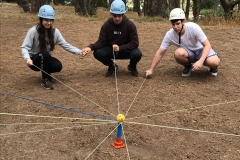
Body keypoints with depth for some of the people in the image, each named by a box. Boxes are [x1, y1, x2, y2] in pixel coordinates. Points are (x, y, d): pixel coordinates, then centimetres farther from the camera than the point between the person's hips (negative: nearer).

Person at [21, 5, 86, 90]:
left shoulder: (55, 31, -8)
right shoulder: (33, 31, -20)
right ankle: (45, 80, -19)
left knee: (58, 66, -26)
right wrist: (27, 58, -41)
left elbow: (65, 45, -7)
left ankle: (46, 73, 8)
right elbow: (24, 47, -20)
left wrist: (79, 52, -21)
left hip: (46, 59, 4)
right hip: (34, 60, -3)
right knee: (44, 53, -35)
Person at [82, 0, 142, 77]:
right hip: (111, 50, 2)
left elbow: (135, 43, -19)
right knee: (97, 53, -26)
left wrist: (120, 48, -31)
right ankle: (112, 66, 6)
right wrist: (91, 47, -33)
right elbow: (101, 42, -12)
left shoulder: (130, 24, -18)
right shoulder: (106, 25, -13)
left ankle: (132, 66, 5)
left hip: (126, 50, -2)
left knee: (137, 54, -33)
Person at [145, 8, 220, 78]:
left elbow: (207, 45, -24)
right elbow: (160, 53, -11)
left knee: (214, 62, -34)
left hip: (200, 50, -2)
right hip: (188, 52, 2)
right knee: (178, 53, -35)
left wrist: (200, 61, -41)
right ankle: (188, 66, -1)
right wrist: (151, 69, -13)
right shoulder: (169, 35, -19)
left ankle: (213, 68, 6)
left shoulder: (194, 27, -27)